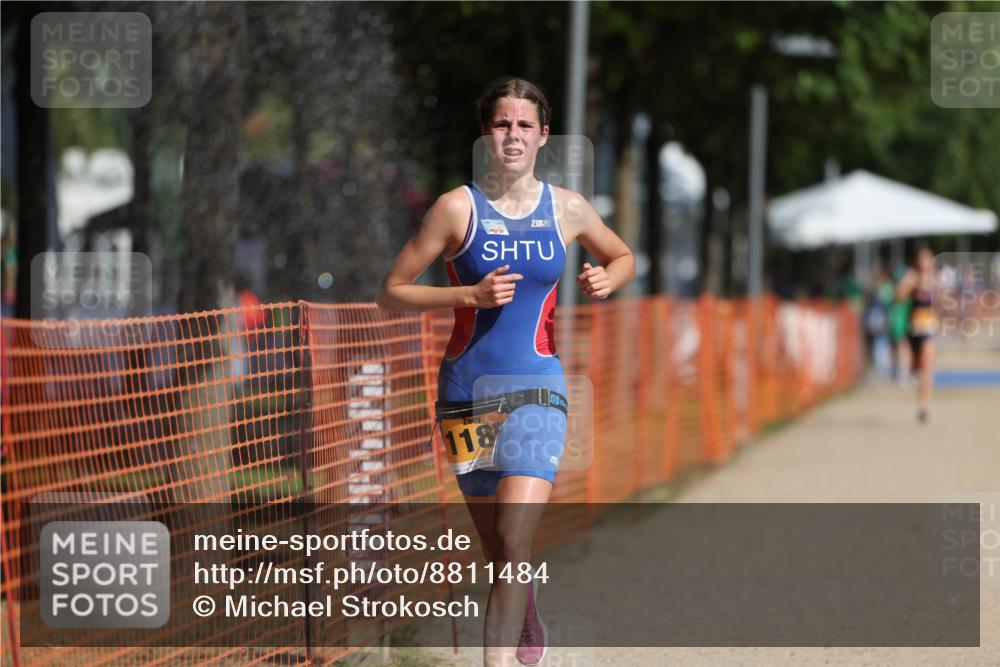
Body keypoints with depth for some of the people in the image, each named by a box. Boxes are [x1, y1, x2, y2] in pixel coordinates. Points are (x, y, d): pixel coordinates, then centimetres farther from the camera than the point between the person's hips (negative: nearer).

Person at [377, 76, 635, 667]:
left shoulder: (568, 209, 3)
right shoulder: (458, 208, -4)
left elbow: (624, 257, 22)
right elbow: (391, 293, -3)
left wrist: (607, 279, -2)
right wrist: (471, 295, -16)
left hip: (536, 387, 0)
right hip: (467, 389, 0)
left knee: (515, 543, -18)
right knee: (497, 549, 11)